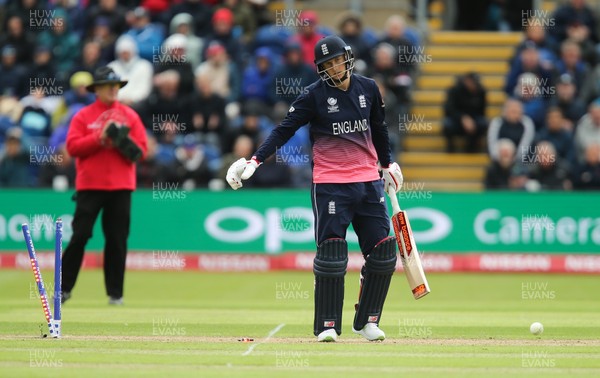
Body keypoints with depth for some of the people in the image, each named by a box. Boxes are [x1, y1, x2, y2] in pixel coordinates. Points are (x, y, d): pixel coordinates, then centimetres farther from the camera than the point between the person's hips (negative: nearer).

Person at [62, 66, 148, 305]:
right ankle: (64, 288, 2)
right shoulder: (83, 116, 5)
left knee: (117, 240, 1)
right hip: (90, 185, -2)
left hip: (121, 187, 2)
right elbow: (73, 147, -6)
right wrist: (100, 138, -15)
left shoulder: (130, 116, 10)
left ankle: (115, 293, 7)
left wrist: (123, 140, -14)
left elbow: (140, 150, 5)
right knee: (79, 236, -6)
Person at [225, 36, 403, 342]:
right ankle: (327, 325, -2)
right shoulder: (315, 95, -4)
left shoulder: (368, 88, 7)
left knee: (383, 251, -1)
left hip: (368, 181, 4)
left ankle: (367, 321, 11)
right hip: (330, 184, -4)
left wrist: (388, 164, 25)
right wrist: (255, 160, -20)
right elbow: (285, 129, -9)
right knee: (331, 253, -10)